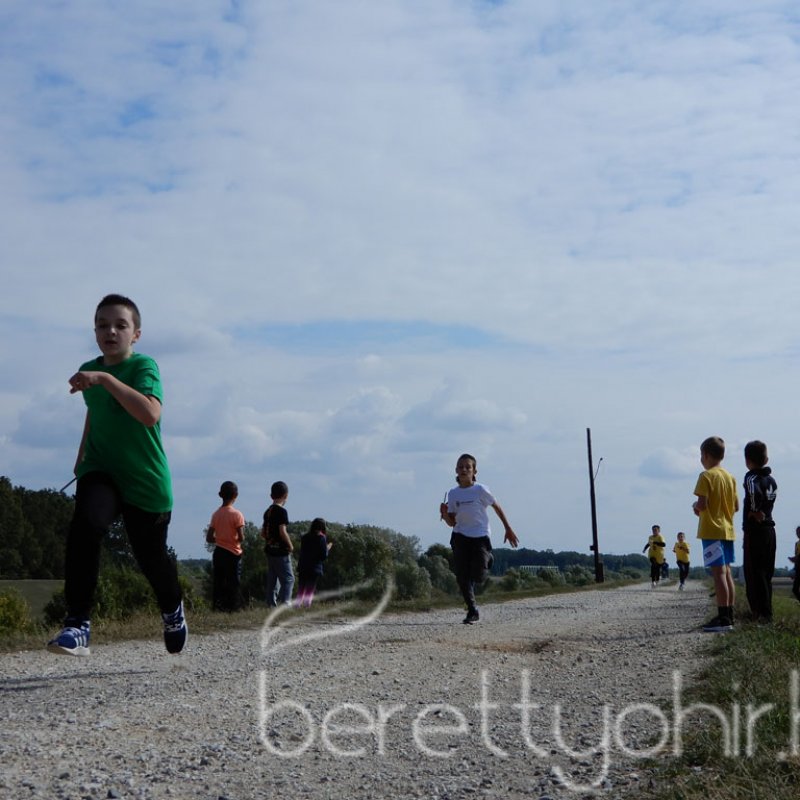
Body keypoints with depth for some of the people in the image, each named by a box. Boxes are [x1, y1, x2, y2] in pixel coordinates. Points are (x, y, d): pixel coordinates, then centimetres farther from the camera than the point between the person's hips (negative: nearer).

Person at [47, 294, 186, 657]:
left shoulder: (144, 366, -14)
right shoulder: (88, 371, 5)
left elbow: (150, 414, -34)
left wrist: (104, 379, -37)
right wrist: (82, 453, 23)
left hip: (145, 479, -3)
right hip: (100, 471, 3)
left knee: (151, 558, 9)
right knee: (85, 524, -29)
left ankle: (172, 608, 45)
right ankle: (77, 625, -29)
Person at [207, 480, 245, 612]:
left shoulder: (216, 514, 4)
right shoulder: (236, 514, -12)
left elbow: (209, 538, 5)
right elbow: (241, 538, -16)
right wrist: (235, 539, 5)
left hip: (218, 553, 5)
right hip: (233, 554, -5)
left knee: (219, 584, 7)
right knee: (233, 584, 0)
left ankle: (218, 607, 6)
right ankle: (232, 607, -2)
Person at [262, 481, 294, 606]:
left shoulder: (268, 511, 11)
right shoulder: (281, 511, -14)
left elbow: (263, 533, 14)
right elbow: (283, 531, -19)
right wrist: (290, 546, -8)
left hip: (270, 550, 8)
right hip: (281, 551, -8)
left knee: (272, 579, 11)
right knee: (288, 578, -5)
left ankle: (271, 604, 12)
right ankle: (285, 603, -15)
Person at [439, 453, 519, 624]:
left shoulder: (480, 490, -7)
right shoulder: (452, 494, 4)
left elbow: (497, 507, 6)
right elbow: (452, 523, 6)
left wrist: (508, 529, 9)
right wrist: (444, 514, -16)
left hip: (481, 536, -3)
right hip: (460, 538, 3)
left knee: (478, 576, -11)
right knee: (462, 576, -6)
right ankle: (472, 611, 6)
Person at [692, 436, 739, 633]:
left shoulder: (706, 476, -11)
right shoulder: (730, 477, 12)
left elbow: (702, 504, -19)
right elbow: (736, 506, 13)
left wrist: (695, 506, 1)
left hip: (712, 530, -8)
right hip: (727, 529, 8)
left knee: (718, 573, -10)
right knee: (726, 572, 10)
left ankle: (723, 618, -12)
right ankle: (729, 616, 13)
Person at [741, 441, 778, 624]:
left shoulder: (752, 477, -13)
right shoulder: (771, 479, 12)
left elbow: (755, 493, -31)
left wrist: (755, 511, -18)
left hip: (754, 530, -8)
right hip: (769, 529, 8)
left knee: (754, 573, -5)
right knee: (766, 572, 13)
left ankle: (762, 613, -8)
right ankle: (766, 611, 17)